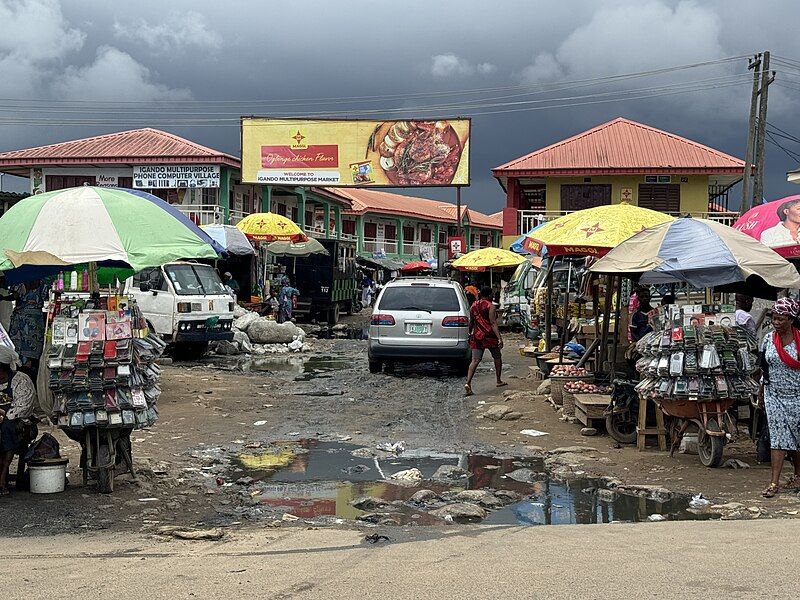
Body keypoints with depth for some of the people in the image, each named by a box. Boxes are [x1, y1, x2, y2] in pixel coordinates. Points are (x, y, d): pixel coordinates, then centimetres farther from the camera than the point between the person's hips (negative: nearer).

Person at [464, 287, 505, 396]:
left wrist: (470, 334, 30)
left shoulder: (473, 306, 8)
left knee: (475, 360, -3)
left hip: (477, 336, 4)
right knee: (497, 357, 18)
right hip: (489, 336, -4)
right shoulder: (490, 306, -9)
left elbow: (471, 323, 16)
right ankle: (499, 381, 28)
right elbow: (493, 323, -16)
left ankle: (468, 383, -20)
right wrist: (499, 338, -19)